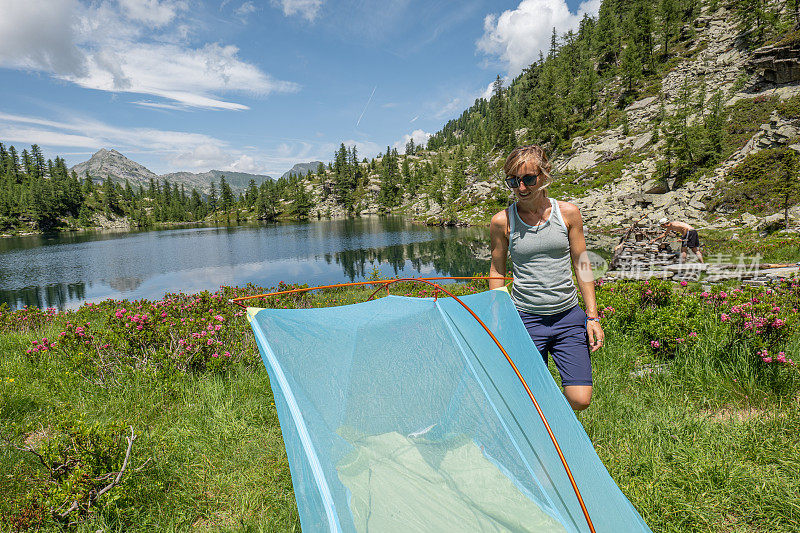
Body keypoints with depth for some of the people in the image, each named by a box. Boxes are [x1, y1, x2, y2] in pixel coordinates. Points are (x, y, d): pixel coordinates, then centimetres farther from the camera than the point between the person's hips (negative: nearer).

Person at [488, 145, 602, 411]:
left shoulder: (568, 213, -1)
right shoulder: (502, 221, -4)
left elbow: (582, 266, 6)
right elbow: (497, 272, 6)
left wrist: (592, 317, 3)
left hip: (569, 317, 2)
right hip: (525, 319, -1)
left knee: (580, 400, -4)